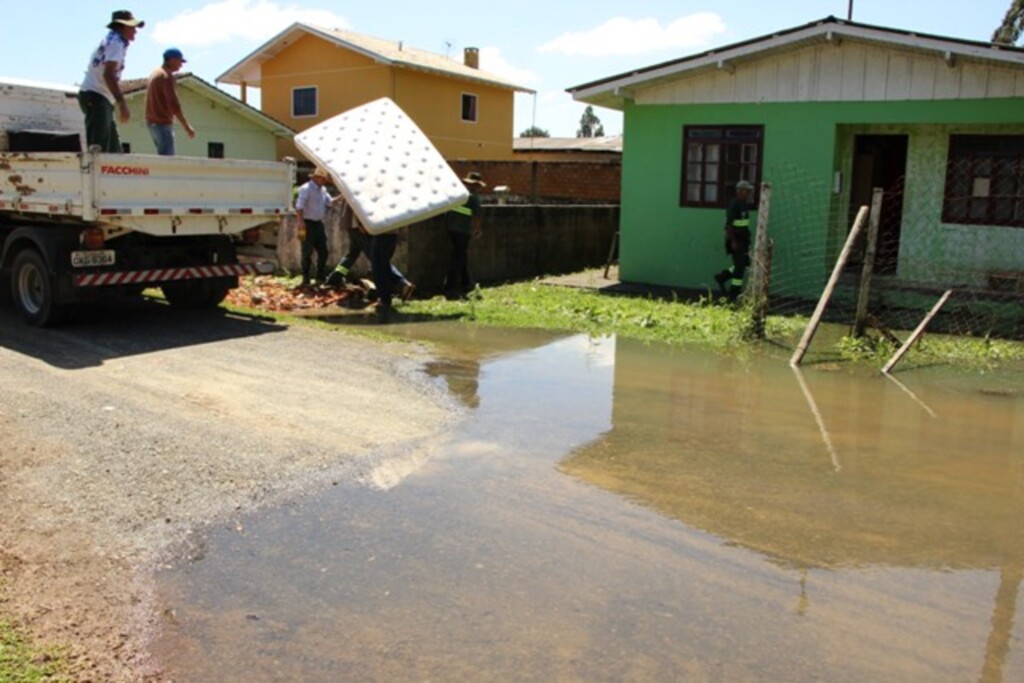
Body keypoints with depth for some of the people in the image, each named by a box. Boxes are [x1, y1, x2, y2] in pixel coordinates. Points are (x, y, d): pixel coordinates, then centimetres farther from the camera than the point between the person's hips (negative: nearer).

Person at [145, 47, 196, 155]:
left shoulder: (155, 73, 16)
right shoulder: (167, 76, -14)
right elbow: (174, 105, -21)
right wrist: (187, 126, -19)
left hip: (152, 122, 10)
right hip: (162, 123, -10)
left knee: (163, 157, 15)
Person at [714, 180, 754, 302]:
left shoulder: (745, 205, 13)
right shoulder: (734, 205, -16)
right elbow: (729, 224, -21)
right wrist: (733, 241, -25)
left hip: (743, 239, 9)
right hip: (735, 239, -9)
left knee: (745, 263, 11)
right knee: (740, 266, -6)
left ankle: (722, 277, 23)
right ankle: (734, 294, 3)